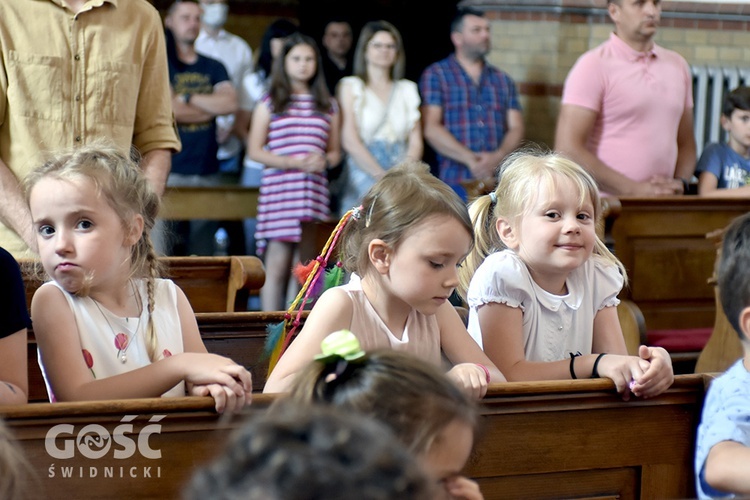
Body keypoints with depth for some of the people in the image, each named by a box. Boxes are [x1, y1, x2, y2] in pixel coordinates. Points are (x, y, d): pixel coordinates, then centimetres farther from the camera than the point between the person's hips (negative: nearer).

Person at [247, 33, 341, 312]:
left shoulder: (327, 106, 17)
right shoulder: (270, 103, 7)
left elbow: (335, 152, 20)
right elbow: (255, 151, 1)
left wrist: (325, 160, -5)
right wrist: (294, 163, -10)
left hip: (315, 190, 3)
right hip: (278, 189, -3)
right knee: (278, 265, -6)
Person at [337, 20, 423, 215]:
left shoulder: (408, 89, 17)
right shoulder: (350, 86, 7)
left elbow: (415, 142, 9)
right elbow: (350, 142, -4)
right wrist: (383, 176, -14)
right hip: (363, 178, -3)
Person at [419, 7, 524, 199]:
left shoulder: (503, 80, 20)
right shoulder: (435, 75, 7)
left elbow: (516, 128, 12)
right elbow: (431, 128, -4)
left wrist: (498, 156, -10)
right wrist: (470, 159, -14)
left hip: (499, 181, 3)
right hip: (454, 181, -3)